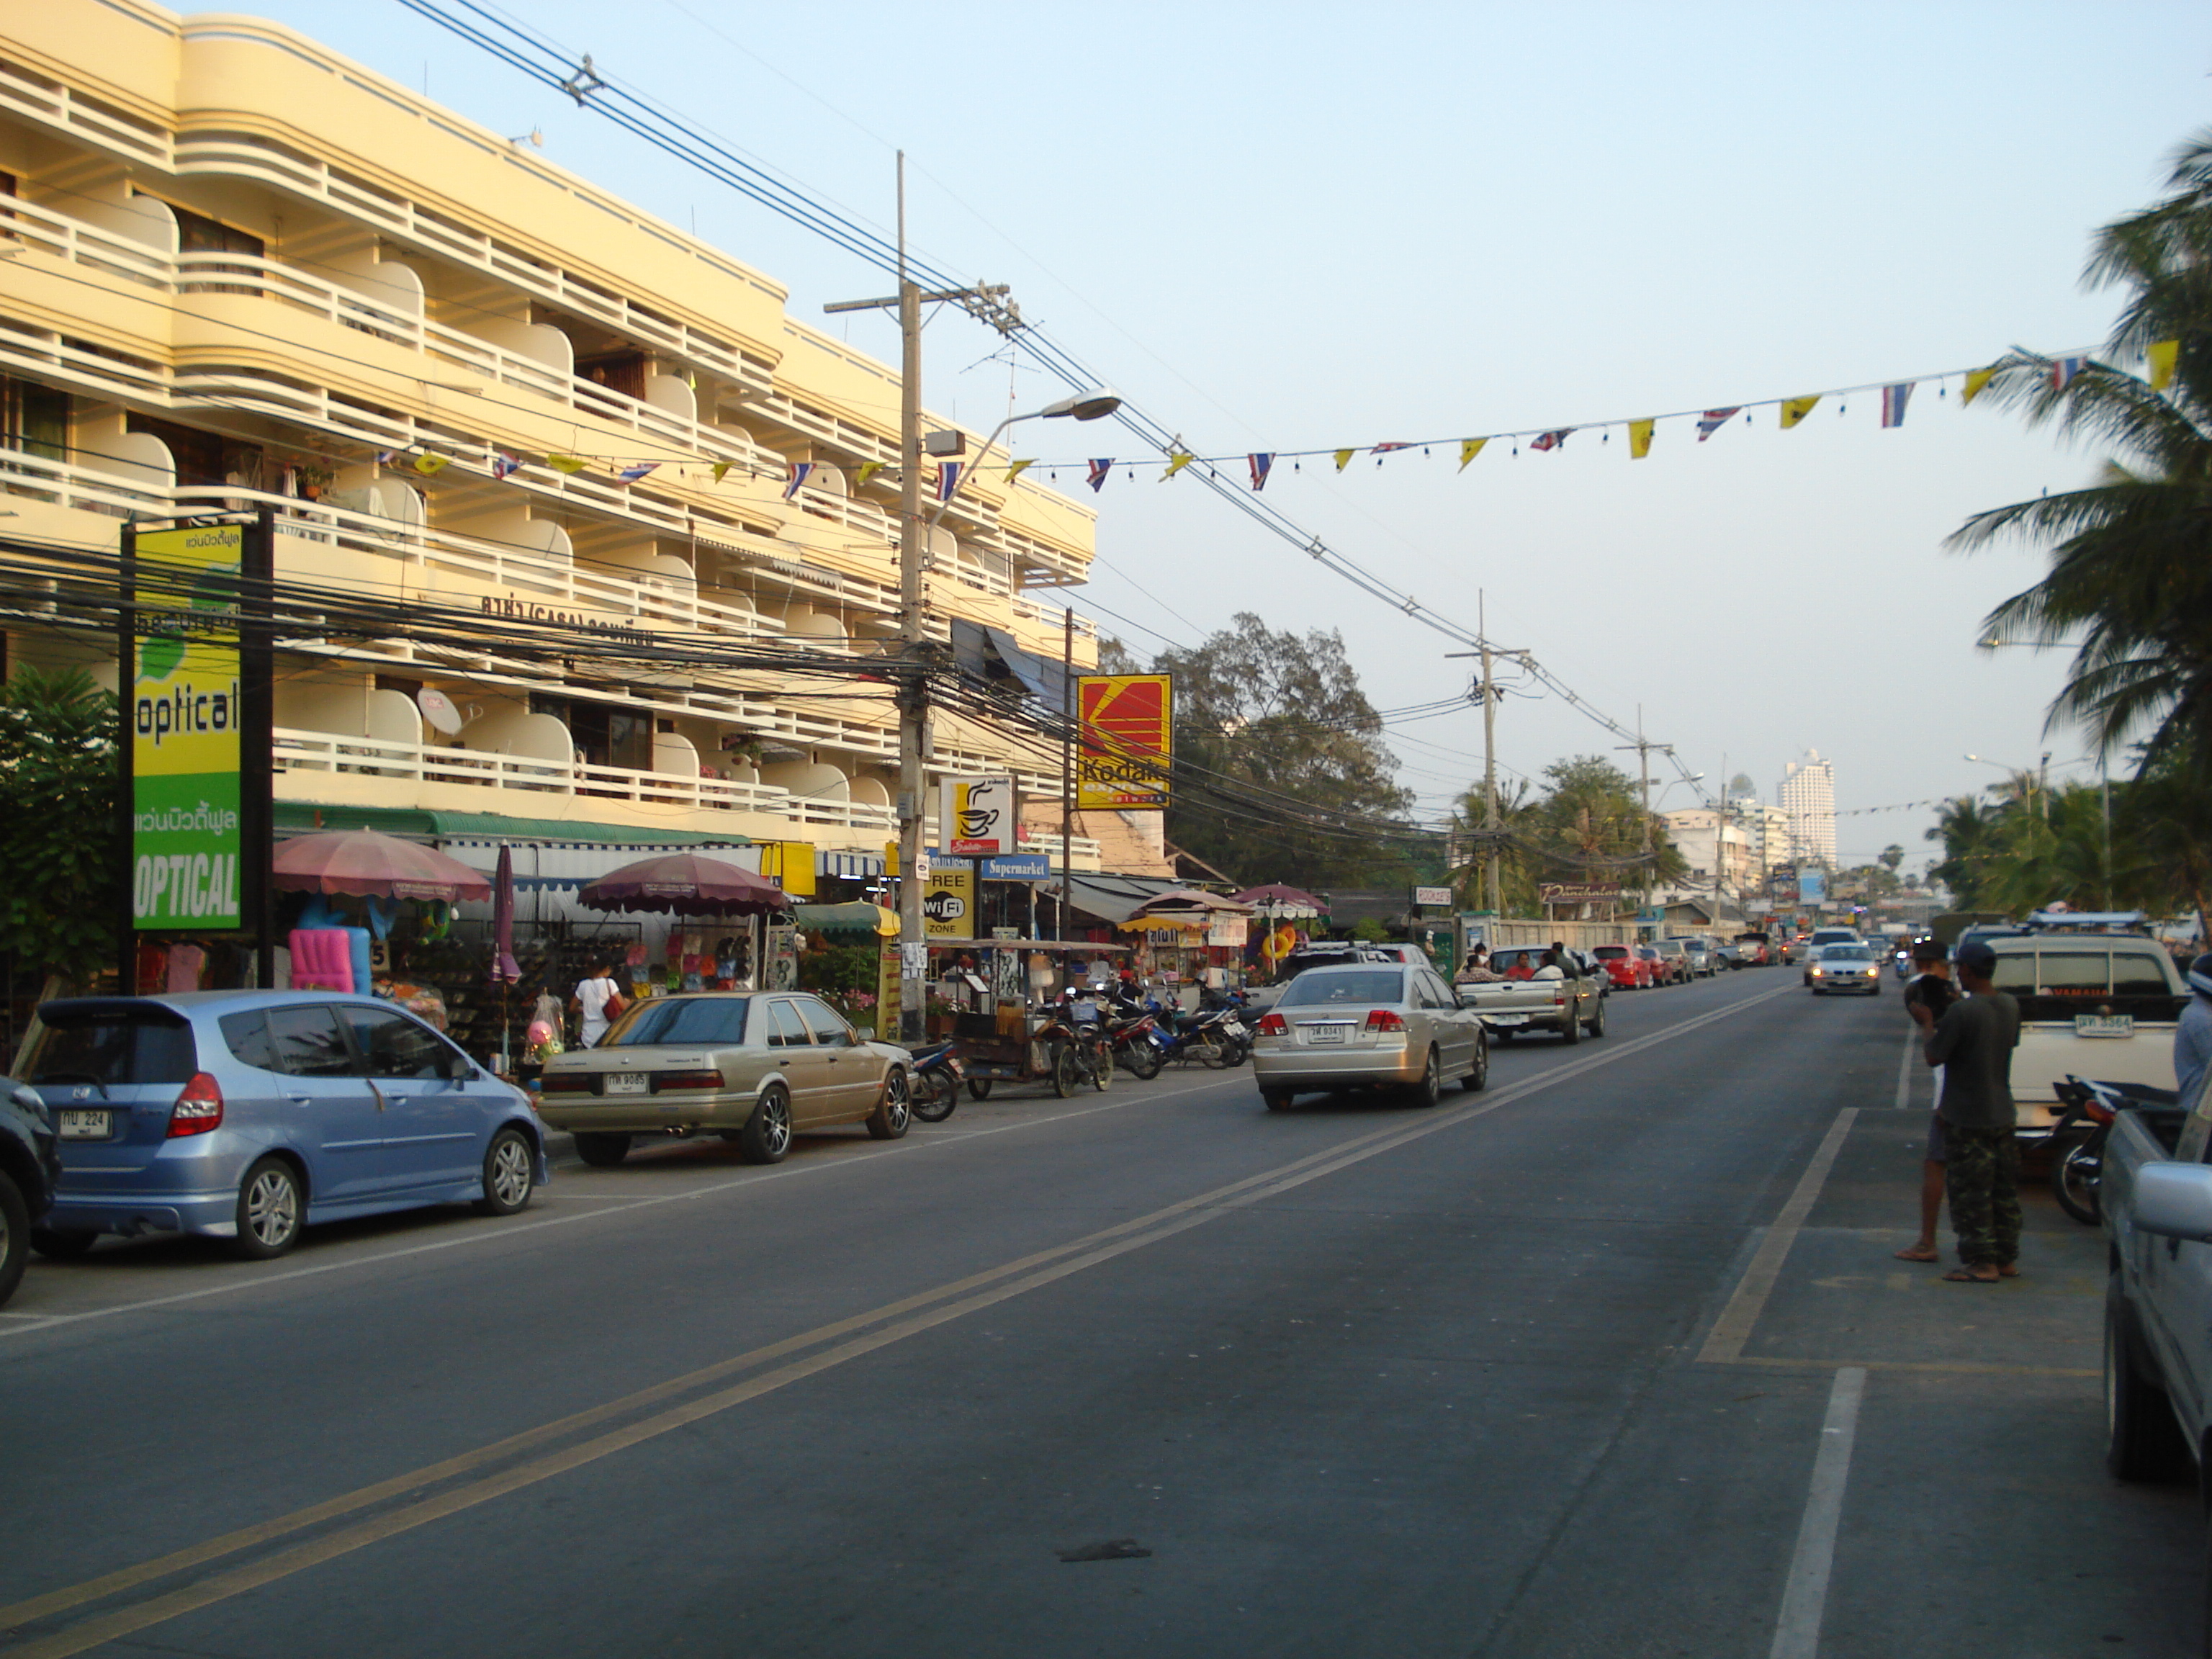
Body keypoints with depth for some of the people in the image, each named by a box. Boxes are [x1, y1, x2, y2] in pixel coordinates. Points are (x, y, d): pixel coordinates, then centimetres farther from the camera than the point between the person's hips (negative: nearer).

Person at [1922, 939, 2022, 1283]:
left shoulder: (1961, 1012, -21)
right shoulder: (2010, 1006, 3)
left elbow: (1934, 1057, -16)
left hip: (1967, 1119, -8)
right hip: (2002, 1114, 8)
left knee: (1970, 1193, 0)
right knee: (2004, 1191, 14)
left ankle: (1982, 1263, 1)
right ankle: (2007, 1258, 21)